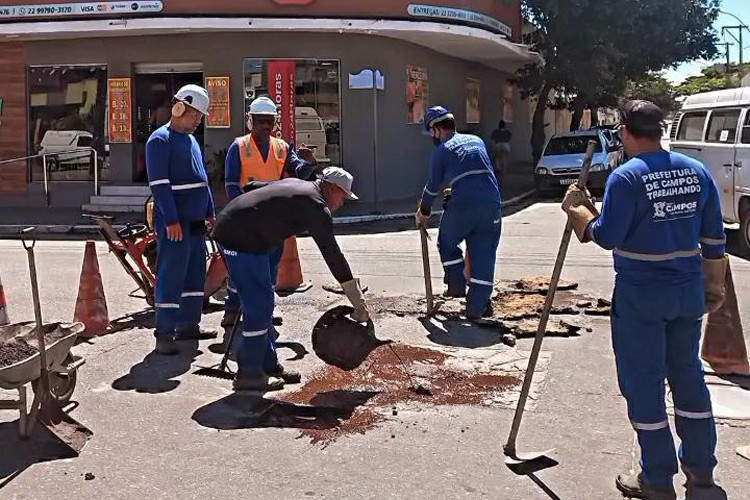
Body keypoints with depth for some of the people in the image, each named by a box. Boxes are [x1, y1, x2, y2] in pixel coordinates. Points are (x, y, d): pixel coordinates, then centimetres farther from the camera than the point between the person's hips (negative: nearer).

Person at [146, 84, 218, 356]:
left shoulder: (191, 140, 18)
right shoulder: (160, 140, -10)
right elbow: (159, 183, -17)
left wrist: (209, 212, 19)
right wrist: (171, 220, -21)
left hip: (195, 221, 9)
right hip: (174, 223, -9)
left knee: (195, 272, 12)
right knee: (171, 275, -8)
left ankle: (188, 325, 23)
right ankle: (164, 334, -3)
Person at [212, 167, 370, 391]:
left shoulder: (296, 184, 17)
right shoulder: (316, 207, -10)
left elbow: (250, 186, 24)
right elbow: (334, 257, -11)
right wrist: (360, 305, -9)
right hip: (242, 238, -10)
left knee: (263, 304, 14)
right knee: (259, 304, -5)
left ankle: (269, 364, 22)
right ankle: (249, 374, 4)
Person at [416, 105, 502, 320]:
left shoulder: (441, 151, 6)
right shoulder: (477, 141, 21)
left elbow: (433, 185, 13)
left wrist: (423, 212, 29)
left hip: (463, 206, -4)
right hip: (492, 204, 4)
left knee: (447, 242, 21)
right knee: (484, 253, 8)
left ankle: (456, 285, 20)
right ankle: (477, 307, 9)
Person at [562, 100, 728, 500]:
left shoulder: (626, 177, -14)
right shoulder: (696, 171, 5)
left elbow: (606, 237, -15)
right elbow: (714, 237, 8)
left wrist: (577, 209, 1)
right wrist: (714, 286, 17)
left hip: (641, 294, -6)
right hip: (688, 291, 6)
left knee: (643, 382, 5)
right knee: (688, 374, 18)